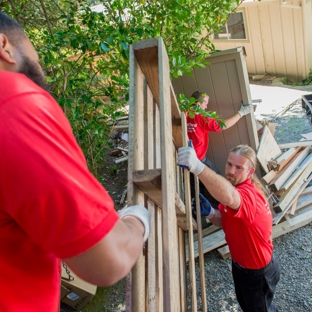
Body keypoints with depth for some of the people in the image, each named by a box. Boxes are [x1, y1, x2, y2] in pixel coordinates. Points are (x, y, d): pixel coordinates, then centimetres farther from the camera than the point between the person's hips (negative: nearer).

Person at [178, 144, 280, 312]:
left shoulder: (250, 194, -37)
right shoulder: (231, 185, -9)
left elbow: (229, 197, -63)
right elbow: (225, 221, 0)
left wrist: (197, 166, -77)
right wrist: (210, 212, -22)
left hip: (259, 272, -8)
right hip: (239, 264, 8)